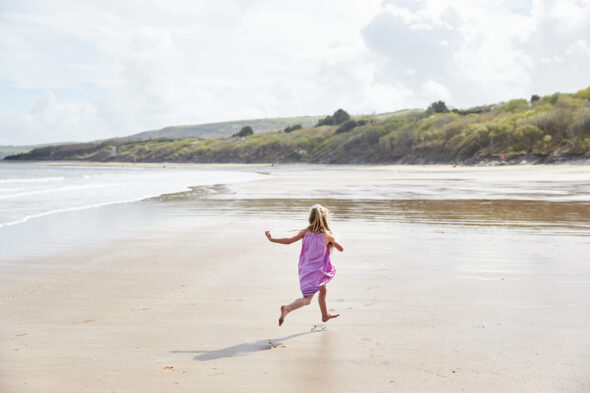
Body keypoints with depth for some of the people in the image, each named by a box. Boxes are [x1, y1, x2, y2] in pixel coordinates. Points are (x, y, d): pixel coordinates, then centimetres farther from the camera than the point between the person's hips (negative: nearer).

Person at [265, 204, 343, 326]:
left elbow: (289, 240, -12)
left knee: (323, 290, 28)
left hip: (305, 269, 7)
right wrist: (332, 242, 17)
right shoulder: (327, 235, -13)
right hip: (316, 271, -6)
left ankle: (325, 315, 45)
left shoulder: (305, 232, -5)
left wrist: (271, 239, -3)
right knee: (307, 299, -8)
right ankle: (287, 308, -33)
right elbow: (341, 249, -2)